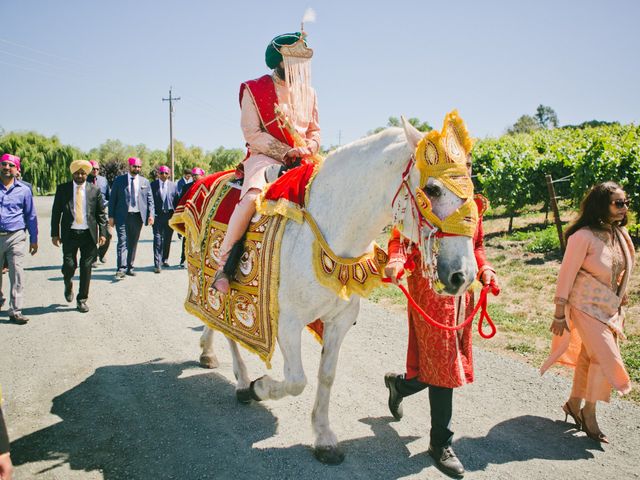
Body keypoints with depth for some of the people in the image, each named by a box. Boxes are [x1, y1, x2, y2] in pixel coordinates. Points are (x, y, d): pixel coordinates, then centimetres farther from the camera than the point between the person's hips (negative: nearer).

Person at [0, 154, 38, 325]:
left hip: (16, 237, -1)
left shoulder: (24, 190, 7)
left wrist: (33, 239, 11)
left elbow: (31, 216, 12)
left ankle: (15, 311, -2)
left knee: (17, 274, -6)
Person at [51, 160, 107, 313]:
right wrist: (55, 234, 0)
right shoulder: (62, 189, 4)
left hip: (89, 234, 0)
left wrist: (102, 233, -2)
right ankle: (68, 285, 30)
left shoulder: (95, 190, 4)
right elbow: (56, 212, 5)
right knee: (69, 265, -5)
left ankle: (82, 300, 16)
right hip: (70, 234, 0)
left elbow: (101, 213, 6)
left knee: (86, 268, 3)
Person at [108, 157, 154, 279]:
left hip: (138, 216, 3)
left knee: (133, 243, 8)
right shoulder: (119, 180, 4)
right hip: (122, 216, -3)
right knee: (122, 242, -10)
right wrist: (111, 216, -1)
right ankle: (121, 269, -14)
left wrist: (151, 214, -4)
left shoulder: (145, 182, 11)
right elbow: (112, 199, 4)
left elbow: (150, 200, 9)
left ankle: (129, 267, 16)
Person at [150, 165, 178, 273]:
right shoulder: (153, 185, 1)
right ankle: (157, 264, -7)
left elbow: (177, 200, 7)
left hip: (170, 215, 3)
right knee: (158, 239, -7)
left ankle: (165, 259, 31)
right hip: (157, 215, -3)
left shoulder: (173, 185, 7)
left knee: (167, 239, 13)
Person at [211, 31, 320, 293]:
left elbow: (315, 130, 16)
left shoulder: (308, 92, 17)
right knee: (252, 197, -34)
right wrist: (285, 152, -17)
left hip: (301, 161, 5)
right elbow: (252, 134, -7)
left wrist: (307, 148, -7)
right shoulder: (254, 90, 1)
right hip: (264, 157, -5)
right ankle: (223, 262, -22)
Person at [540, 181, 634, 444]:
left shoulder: (620, 233, 3)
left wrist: (621, 305, 16)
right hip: (586, 306, -7)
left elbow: (621, 272, 14)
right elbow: (566, 275, -16)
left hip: (610, 308, 7)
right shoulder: (583, 236, -19)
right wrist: (559, 314, -14)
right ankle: (589, 412, 10)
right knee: (606, 357, -8)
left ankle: (574, 403, 31)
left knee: (589, 356, 14)